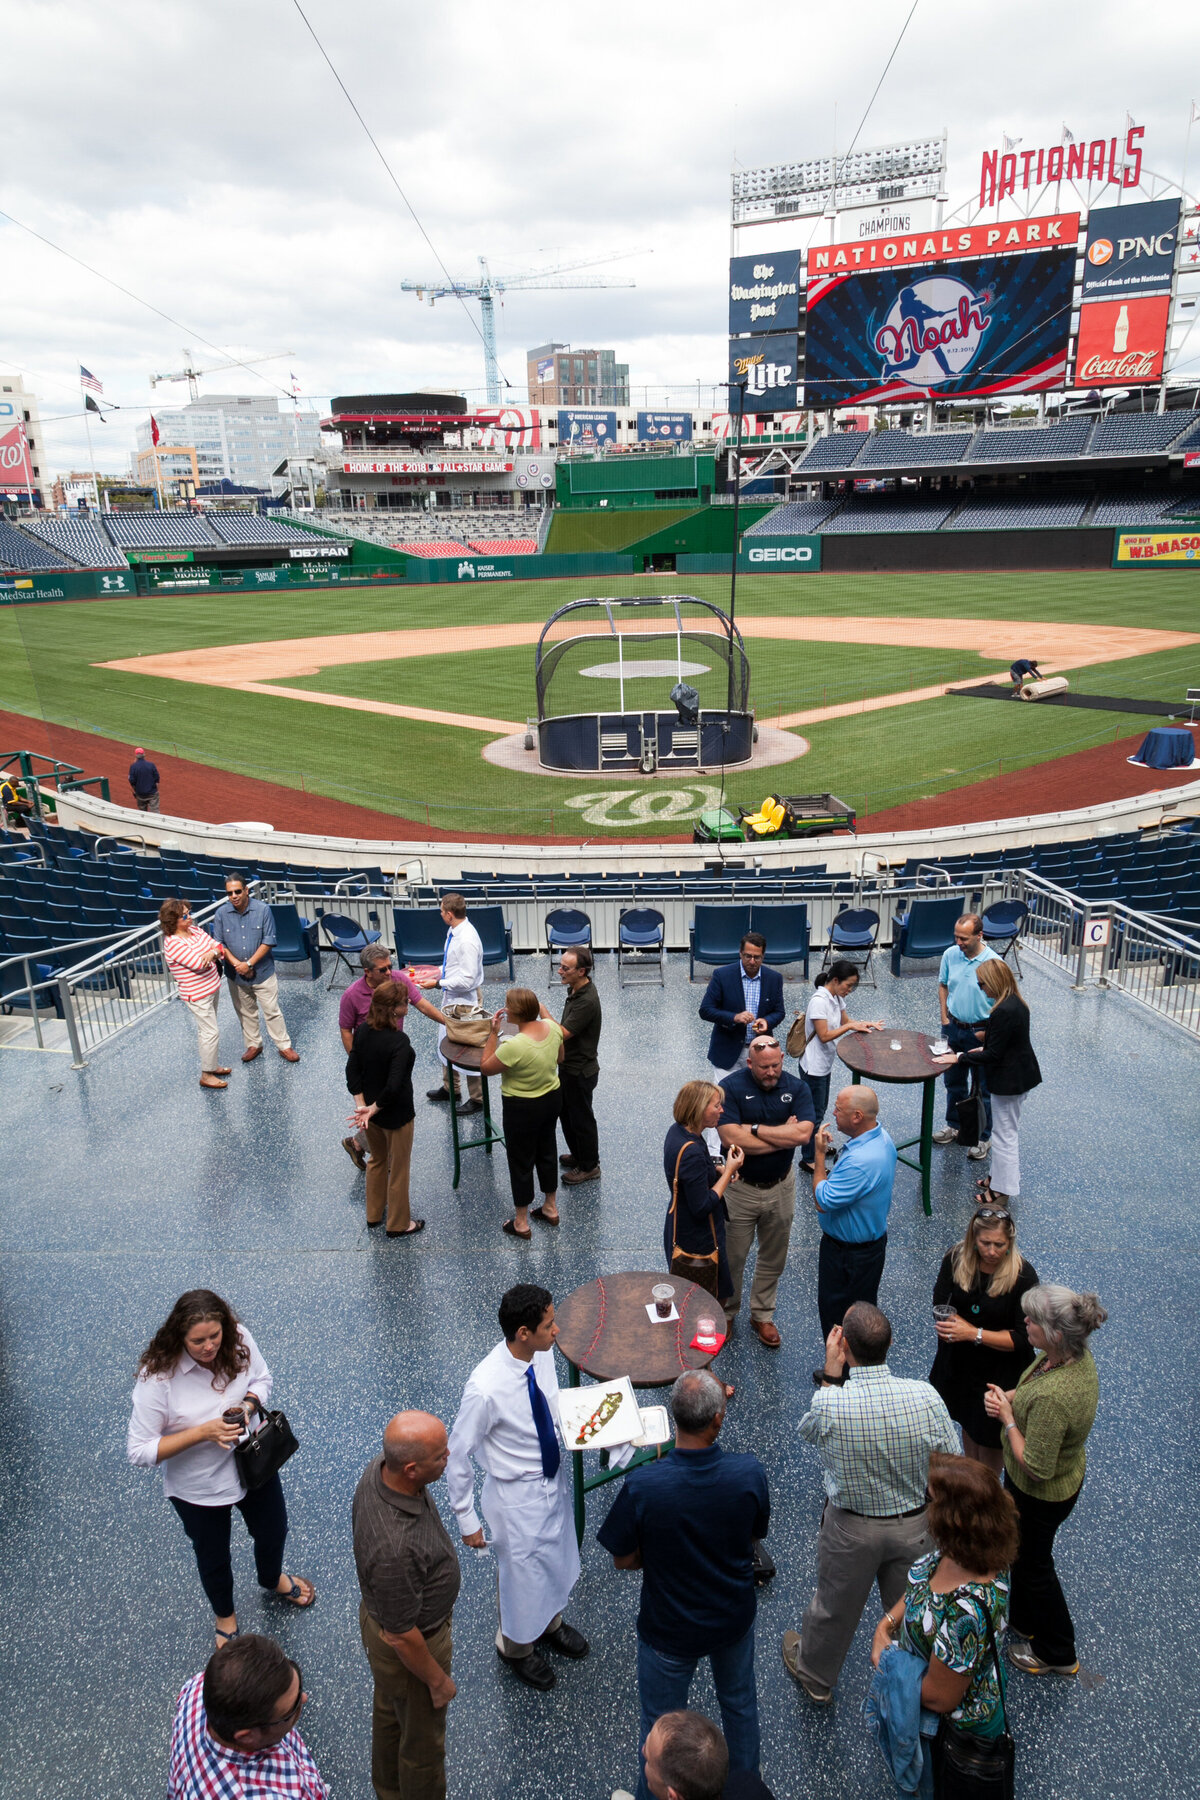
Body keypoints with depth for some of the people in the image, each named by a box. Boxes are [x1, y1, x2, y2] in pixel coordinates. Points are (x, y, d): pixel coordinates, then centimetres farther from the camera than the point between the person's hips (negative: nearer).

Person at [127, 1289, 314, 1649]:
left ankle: (273, 1580, 63)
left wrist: (248, 1405, -25)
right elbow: (139, 1451, -27)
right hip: (199, 1488, -3)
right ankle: (225, 1617, 58)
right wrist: (203, 1432, -35)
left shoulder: (239, 1341, -23)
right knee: (213, 1558, 25)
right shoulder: (157, 1377, -33)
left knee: (274, 1531, 28)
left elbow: (261, 1378, -3)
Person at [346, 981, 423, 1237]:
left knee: (377, 1160, 28)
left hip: (371, 1111, 7)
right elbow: (394, 1085, -33)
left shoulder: (363, 1031, -8)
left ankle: (374, 1214, 46)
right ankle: (398, 1224, 31)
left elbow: (352, 1070, -6)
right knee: (398, 1169, 14)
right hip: (396, 1115, -7)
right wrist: (374, 1109, -19)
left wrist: (362, 1106, -8)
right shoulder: (399, 1041, -29)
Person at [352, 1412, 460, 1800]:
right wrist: (438, 1680, -12)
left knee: (389, 1710, 34)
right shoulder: (395, 1549, -46)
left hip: (379, 1611, 8)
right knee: (422, 1741, 22)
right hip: (407, 1648, -8)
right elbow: (401, 1637, -29)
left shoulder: (379, 1467, -22)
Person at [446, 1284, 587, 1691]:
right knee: (521, 1573, 20)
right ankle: (516, 1646, 52)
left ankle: (549, 1623, 61)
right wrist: (468, 1520, -13)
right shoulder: (486, 1389, -37)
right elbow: (457, 1454, -22)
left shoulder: (542, 1354, -18)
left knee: (556, 1559, 29)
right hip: (518, 1494, -6)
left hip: (555, 1477, 6)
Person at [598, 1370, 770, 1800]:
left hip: (669, 1630, -2)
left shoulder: (641, 1486, -34)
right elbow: (755, 1537, -8)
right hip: (734, 1617, 3)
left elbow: (623, 1560, -17)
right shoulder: (750, 1473, -28)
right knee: (739, 1702, 33)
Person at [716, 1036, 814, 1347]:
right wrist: (783, 1136, -20)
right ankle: (726, 1314, 35)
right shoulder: (731, 1087, -17)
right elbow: (731, 1138, -27)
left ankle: (762, 1316, 38)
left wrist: (755, 1129, -24)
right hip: (740, 1188, -2)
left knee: (773, 1259, 18)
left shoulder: (797, 1087, -8)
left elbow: (803, 1133, -22)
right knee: (732, 1258, 12)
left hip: (780, 1187, 3)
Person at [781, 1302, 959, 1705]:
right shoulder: (925, 1396, -27)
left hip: (851, 1528, -1)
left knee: (835, 1608, 25)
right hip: (915, 1525, 2)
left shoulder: (830, 1405, -32)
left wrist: (830, 1375, -11)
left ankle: (815, 1678, 51)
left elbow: (808, 1431, -7)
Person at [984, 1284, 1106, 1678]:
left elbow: (1036, 1467, -33)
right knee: (1019, 1550, 30)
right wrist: (1009, 1396, -12)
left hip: (1042, 1494, -8)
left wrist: (1007, 1417, -23)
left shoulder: (1051, 1398, -43)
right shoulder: (1077, 1355, -15)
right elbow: (1034, 1386, 5)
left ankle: (1057, 1653, 44)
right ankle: (1023, 1620, 56)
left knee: (1033, 1563, 19)